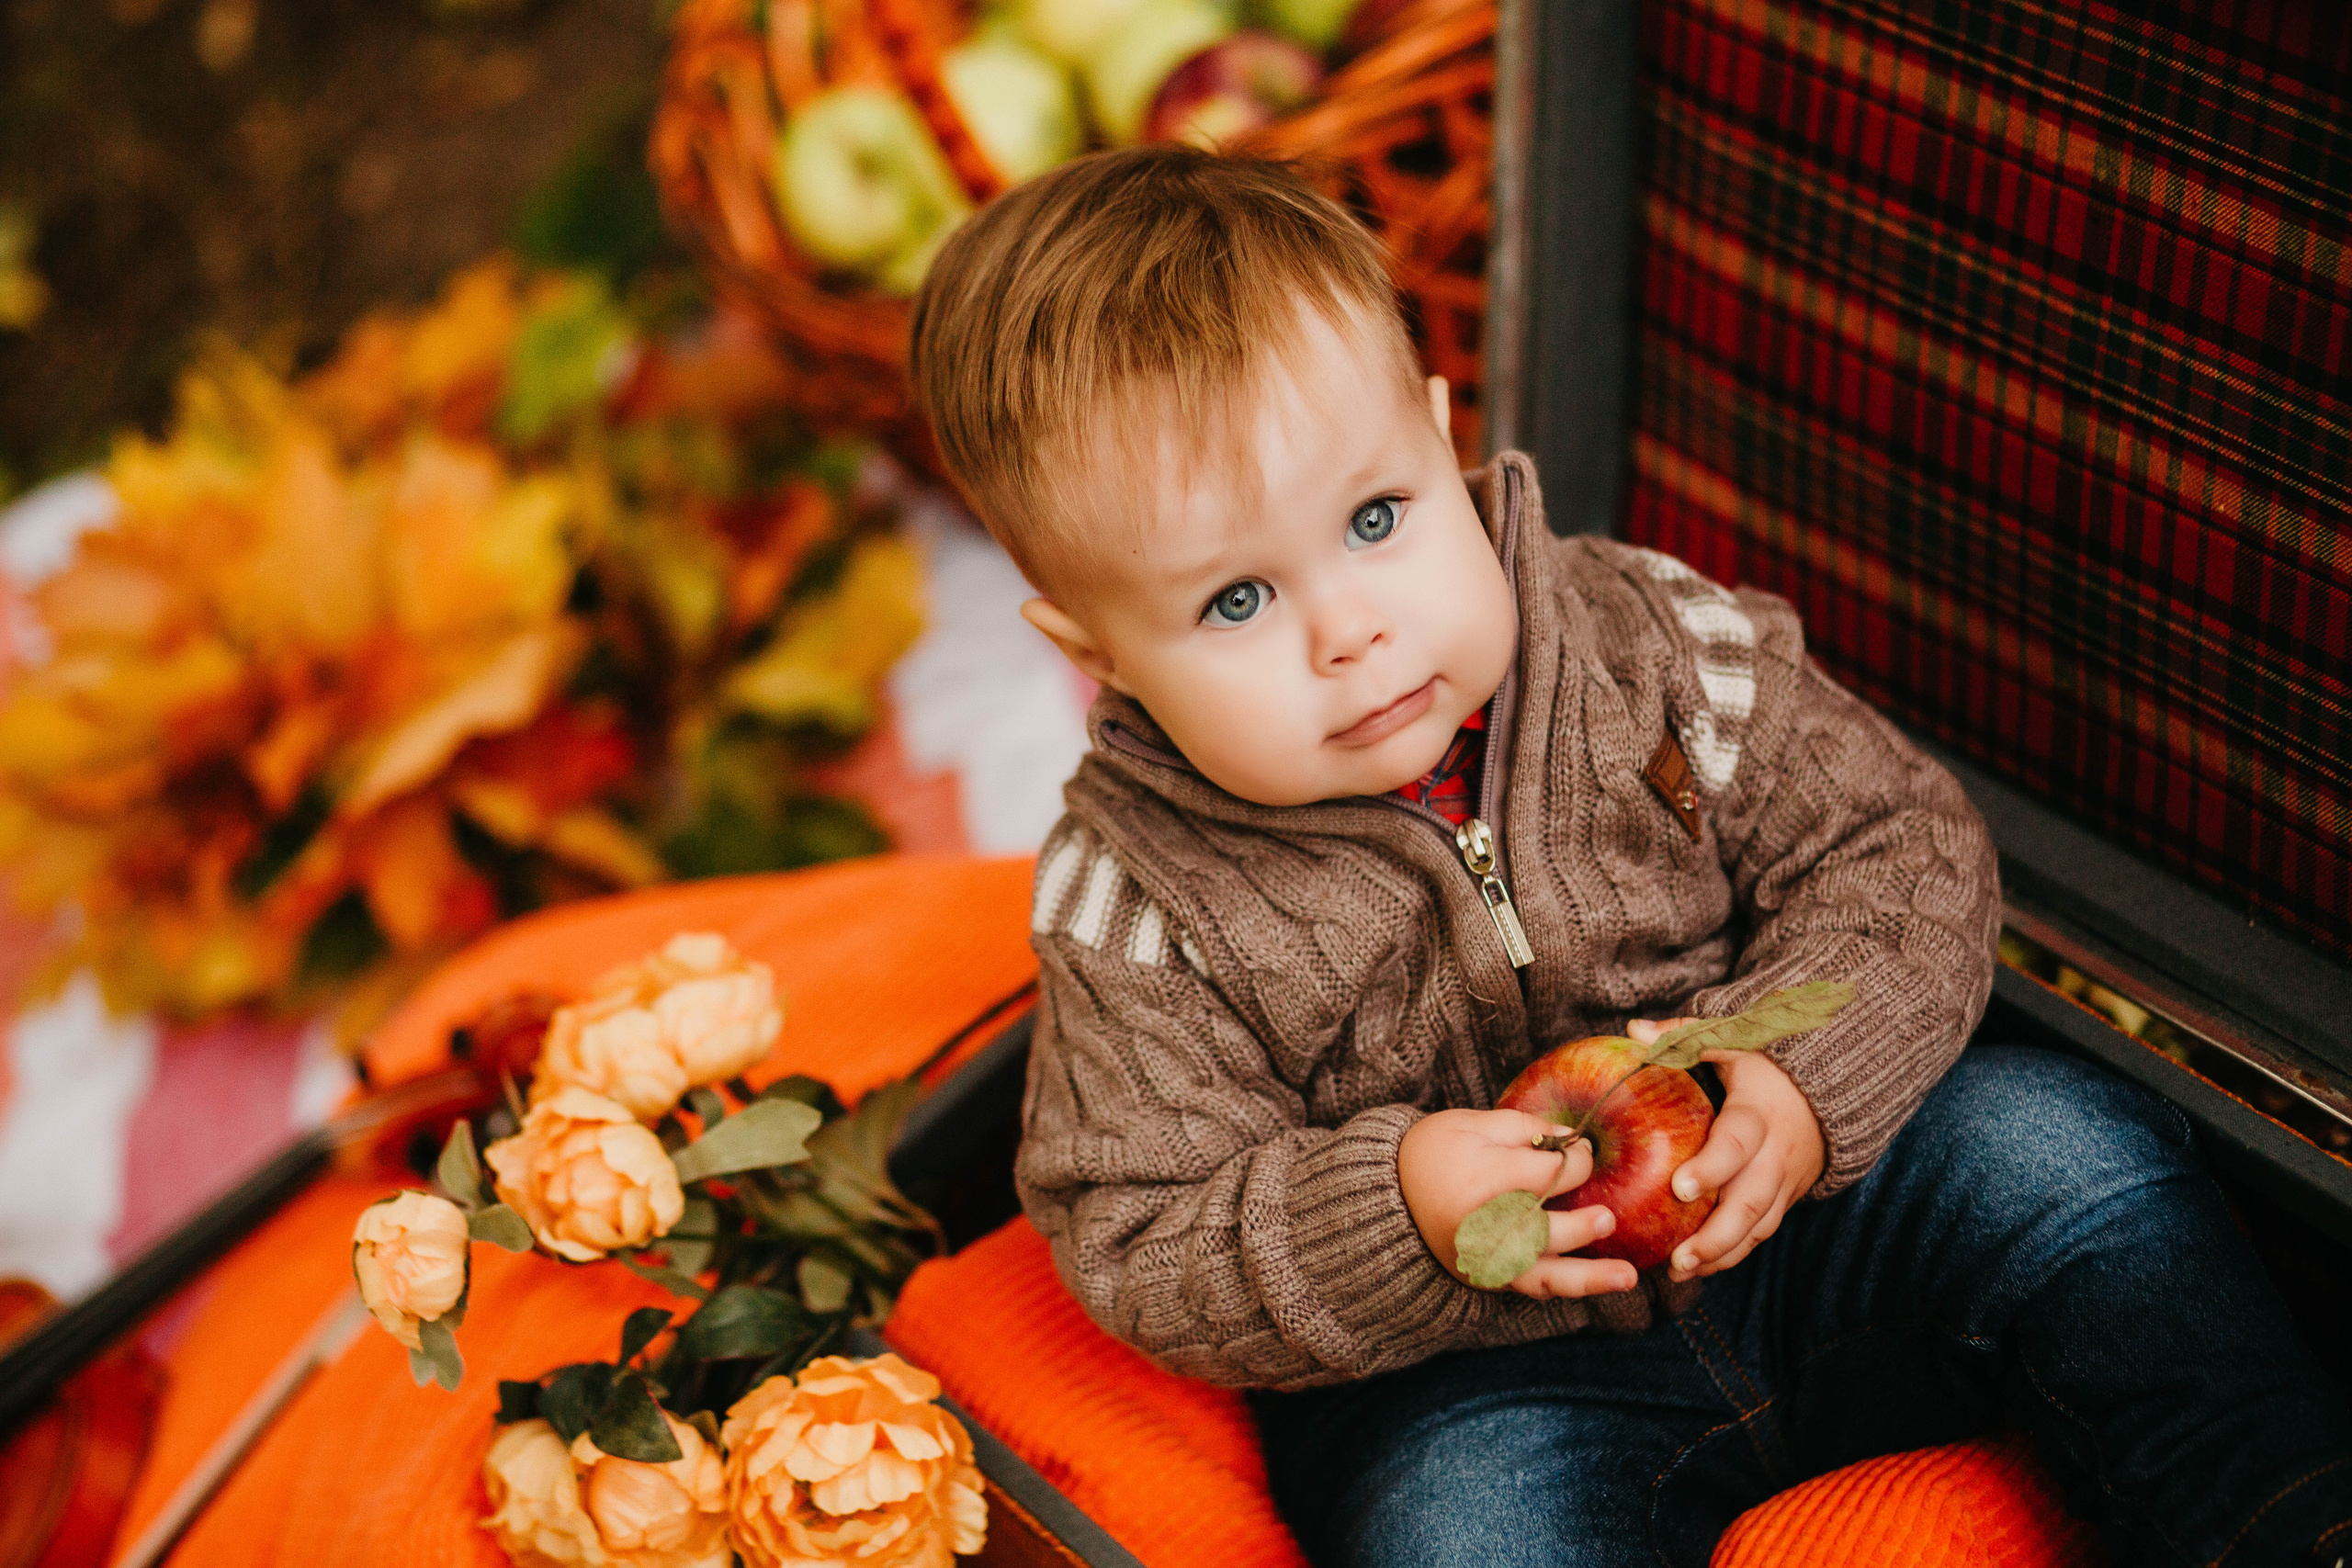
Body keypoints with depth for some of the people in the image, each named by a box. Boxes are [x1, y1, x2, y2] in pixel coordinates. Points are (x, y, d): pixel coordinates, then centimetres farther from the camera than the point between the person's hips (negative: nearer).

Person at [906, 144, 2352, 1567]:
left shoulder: (1642, 639, -10)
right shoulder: (1138, 908, -14)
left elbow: (1897, 848, -3)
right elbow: (1138, 1254, -11)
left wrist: (1801, 1078, -22)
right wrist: (1394, 1216, -29)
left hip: (1797, 1206, 2)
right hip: (1464, 1373, -2)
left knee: (2059, 1147, -16)